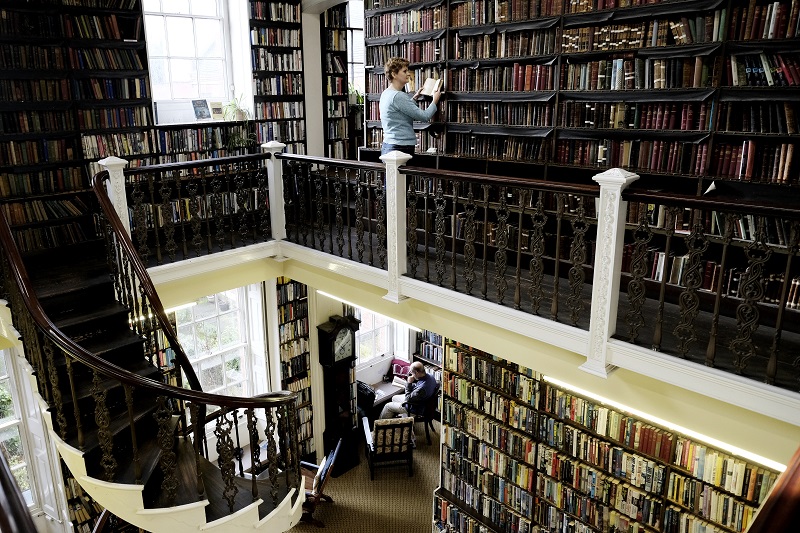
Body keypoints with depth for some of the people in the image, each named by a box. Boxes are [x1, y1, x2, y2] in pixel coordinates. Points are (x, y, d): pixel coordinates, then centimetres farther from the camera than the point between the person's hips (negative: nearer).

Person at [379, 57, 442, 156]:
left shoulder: (386, 93, 13)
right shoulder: (398, 96, -17)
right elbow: (424, 116, -15)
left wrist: (414, 98, 30)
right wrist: (435, 100, 2)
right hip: (401, 148, -10)